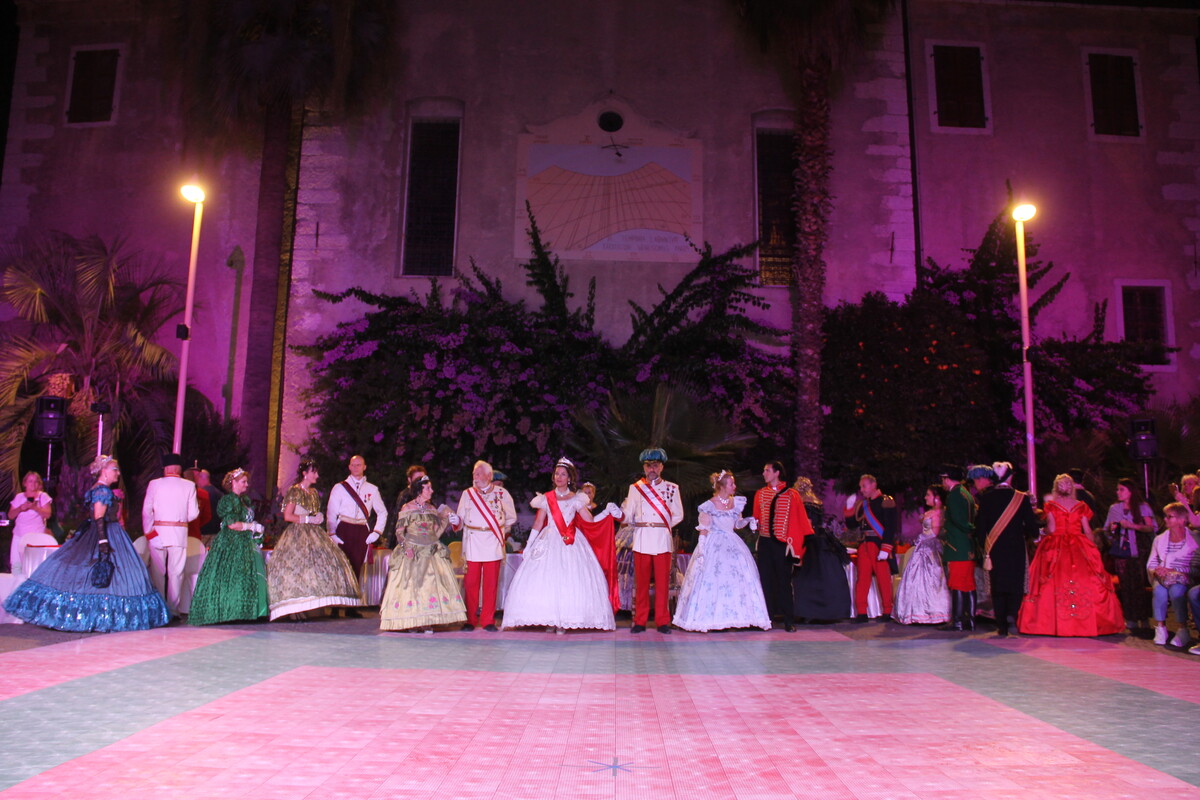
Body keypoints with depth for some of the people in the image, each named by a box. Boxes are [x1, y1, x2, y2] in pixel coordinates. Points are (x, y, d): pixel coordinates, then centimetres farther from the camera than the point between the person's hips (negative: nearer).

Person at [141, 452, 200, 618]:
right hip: (180, 533, 0)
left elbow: (146, 511, -1)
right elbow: (193, 513, 0)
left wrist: (148, 532, 3)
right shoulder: (189, 485, 1)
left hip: (158, 531, 0)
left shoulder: (154, 484, 1)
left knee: (157, 572, 7)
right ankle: (173, 609, 6)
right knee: (176, 572, 5)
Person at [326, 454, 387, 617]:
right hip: (344, 530, -2)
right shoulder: (339, 488, 6)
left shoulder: (372, 489, 12)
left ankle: (351, 607, 10)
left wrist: (376, 532, 4)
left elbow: (382, 512, 16)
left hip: (362, 531, 2)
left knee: (356, 567, 3)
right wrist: (332, 534, -9)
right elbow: (331, 512, 1)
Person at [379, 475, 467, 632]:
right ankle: (411, 622, 1)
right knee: (412, 584, -4)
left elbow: (436, 532, 12)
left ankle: (426, 621, -2)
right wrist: (405, 548, -17)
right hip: (412, 553, -4)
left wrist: (446, 518, 2)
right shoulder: (407, 508, -2)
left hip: (431, 552, 4)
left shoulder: (431, 509, 12)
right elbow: (399, 531, -5)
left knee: (431, 584, -3)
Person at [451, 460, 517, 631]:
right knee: (471, 582, 0)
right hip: (472, 543, 1)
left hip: (493, 543, -1)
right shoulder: (467, 494, 9)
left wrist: (502, 531, 9)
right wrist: (456, 521, -14)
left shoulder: (502, 493, 7)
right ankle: (470, 620, 10)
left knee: (491, 583, 1)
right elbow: (461, 520, 6)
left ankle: (488, 621, 10)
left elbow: (511, 518, 16)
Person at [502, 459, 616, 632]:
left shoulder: (576, 499, 9)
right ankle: (549, 620, 0)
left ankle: (563, 621, -2)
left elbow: (591, 521, 5)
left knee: (570, 582, -8)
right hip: (550, 543, 1)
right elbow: (538, 523, 9)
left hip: (571, 544, 0)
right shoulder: (546, 498, 10)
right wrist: (529, 544, 5)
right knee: (546, 579, -8)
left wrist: (606, 512, -4)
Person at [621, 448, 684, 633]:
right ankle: (640, 621, 9)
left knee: (663, 581, -1)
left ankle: (663, 621, 7)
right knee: (641, 581, 1)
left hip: (662, 540, 0)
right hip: (641, 540, 0)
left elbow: (678, 515, 11)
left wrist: (662, 526, 6)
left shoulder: (672, 488, 10)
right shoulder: (635, 488, 10)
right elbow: (628, 514, 7)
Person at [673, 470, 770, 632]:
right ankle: (710, 618, 0)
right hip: (714, 546, -6)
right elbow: (704, 529, -8)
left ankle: (735, 617, 9)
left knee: (739, 578, 1)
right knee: (712, 579, -7)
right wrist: (701, 550, -14)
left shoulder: (735, 502, 8)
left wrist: (748, 520, -1)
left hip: (733, 545, 6)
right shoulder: (710, 505, -8)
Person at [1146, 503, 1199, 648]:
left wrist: (1173, 571, -16)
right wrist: (1156, 570, -9)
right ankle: (1160, 627, -24)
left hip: (1185, 579, -3)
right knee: (1159, 589, -32)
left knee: (1176, 590, -36)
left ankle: (1182, 629, -25)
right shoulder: (1159, 539, 13)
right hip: (1163, 577, 3)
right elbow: (1151, 563, 14)